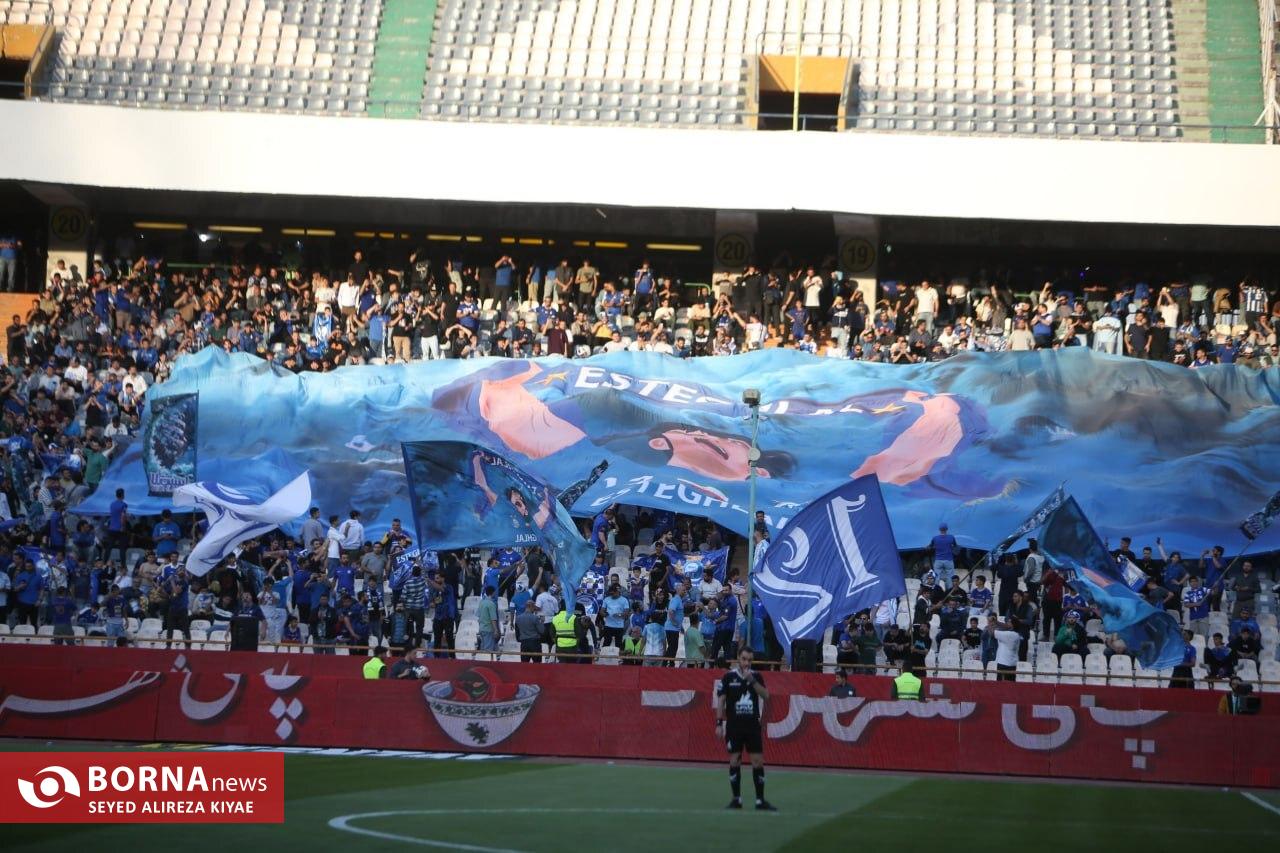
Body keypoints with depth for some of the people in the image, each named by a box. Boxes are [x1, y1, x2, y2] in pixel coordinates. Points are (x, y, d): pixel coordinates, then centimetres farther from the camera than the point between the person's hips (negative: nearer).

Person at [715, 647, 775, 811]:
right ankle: (736, 799, 9)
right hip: (734, 725, -2)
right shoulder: (728, 677, 0)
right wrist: (719, 723, -4)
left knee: (758, 761, -2)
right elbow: (721, 701, 1)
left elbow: (766, 697, -6)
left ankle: (760, 800, 3)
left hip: (753, 725, 2)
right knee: (734, 761, 0)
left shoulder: (756, 676, 6)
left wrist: (752, 680, -16)